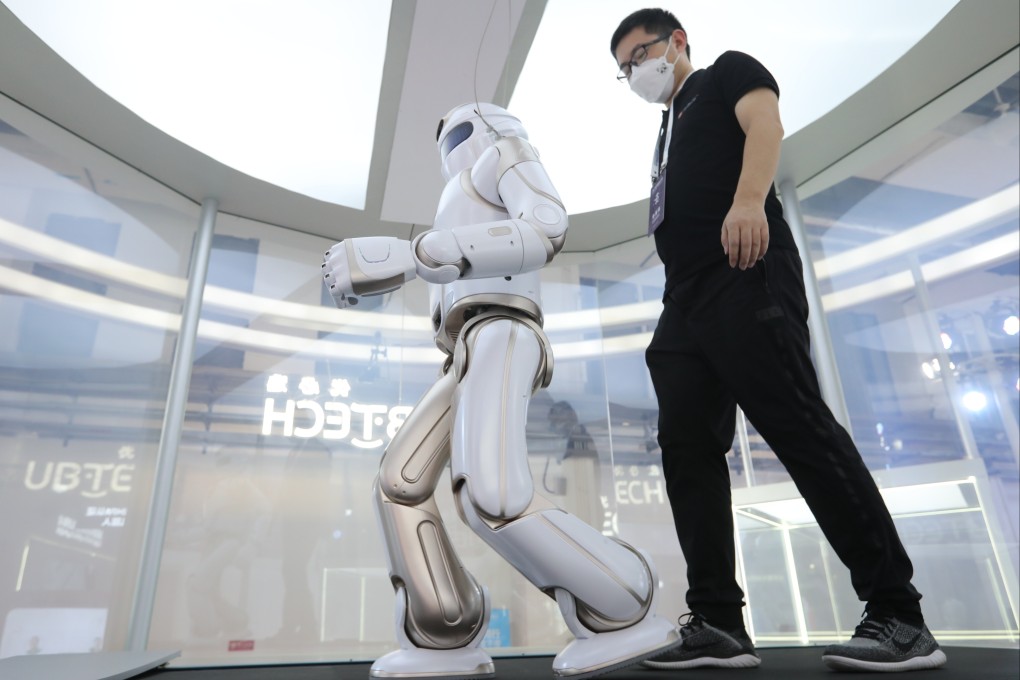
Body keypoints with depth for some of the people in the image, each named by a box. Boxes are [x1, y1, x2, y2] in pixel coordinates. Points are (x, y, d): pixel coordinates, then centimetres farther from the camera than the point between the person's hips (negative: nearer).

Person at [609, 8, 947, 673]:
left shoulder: (728, 74, 16)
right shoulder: (669, 131, 35)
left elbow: (765, 123, -5)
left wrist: (749, 200, -26)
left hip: (745, 276, -8)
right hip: (685, 299, 8)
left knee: (801, 428, -14)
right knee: (687, 451, -2)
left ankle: (899, 615, -6)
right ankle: (718, 623, 0)